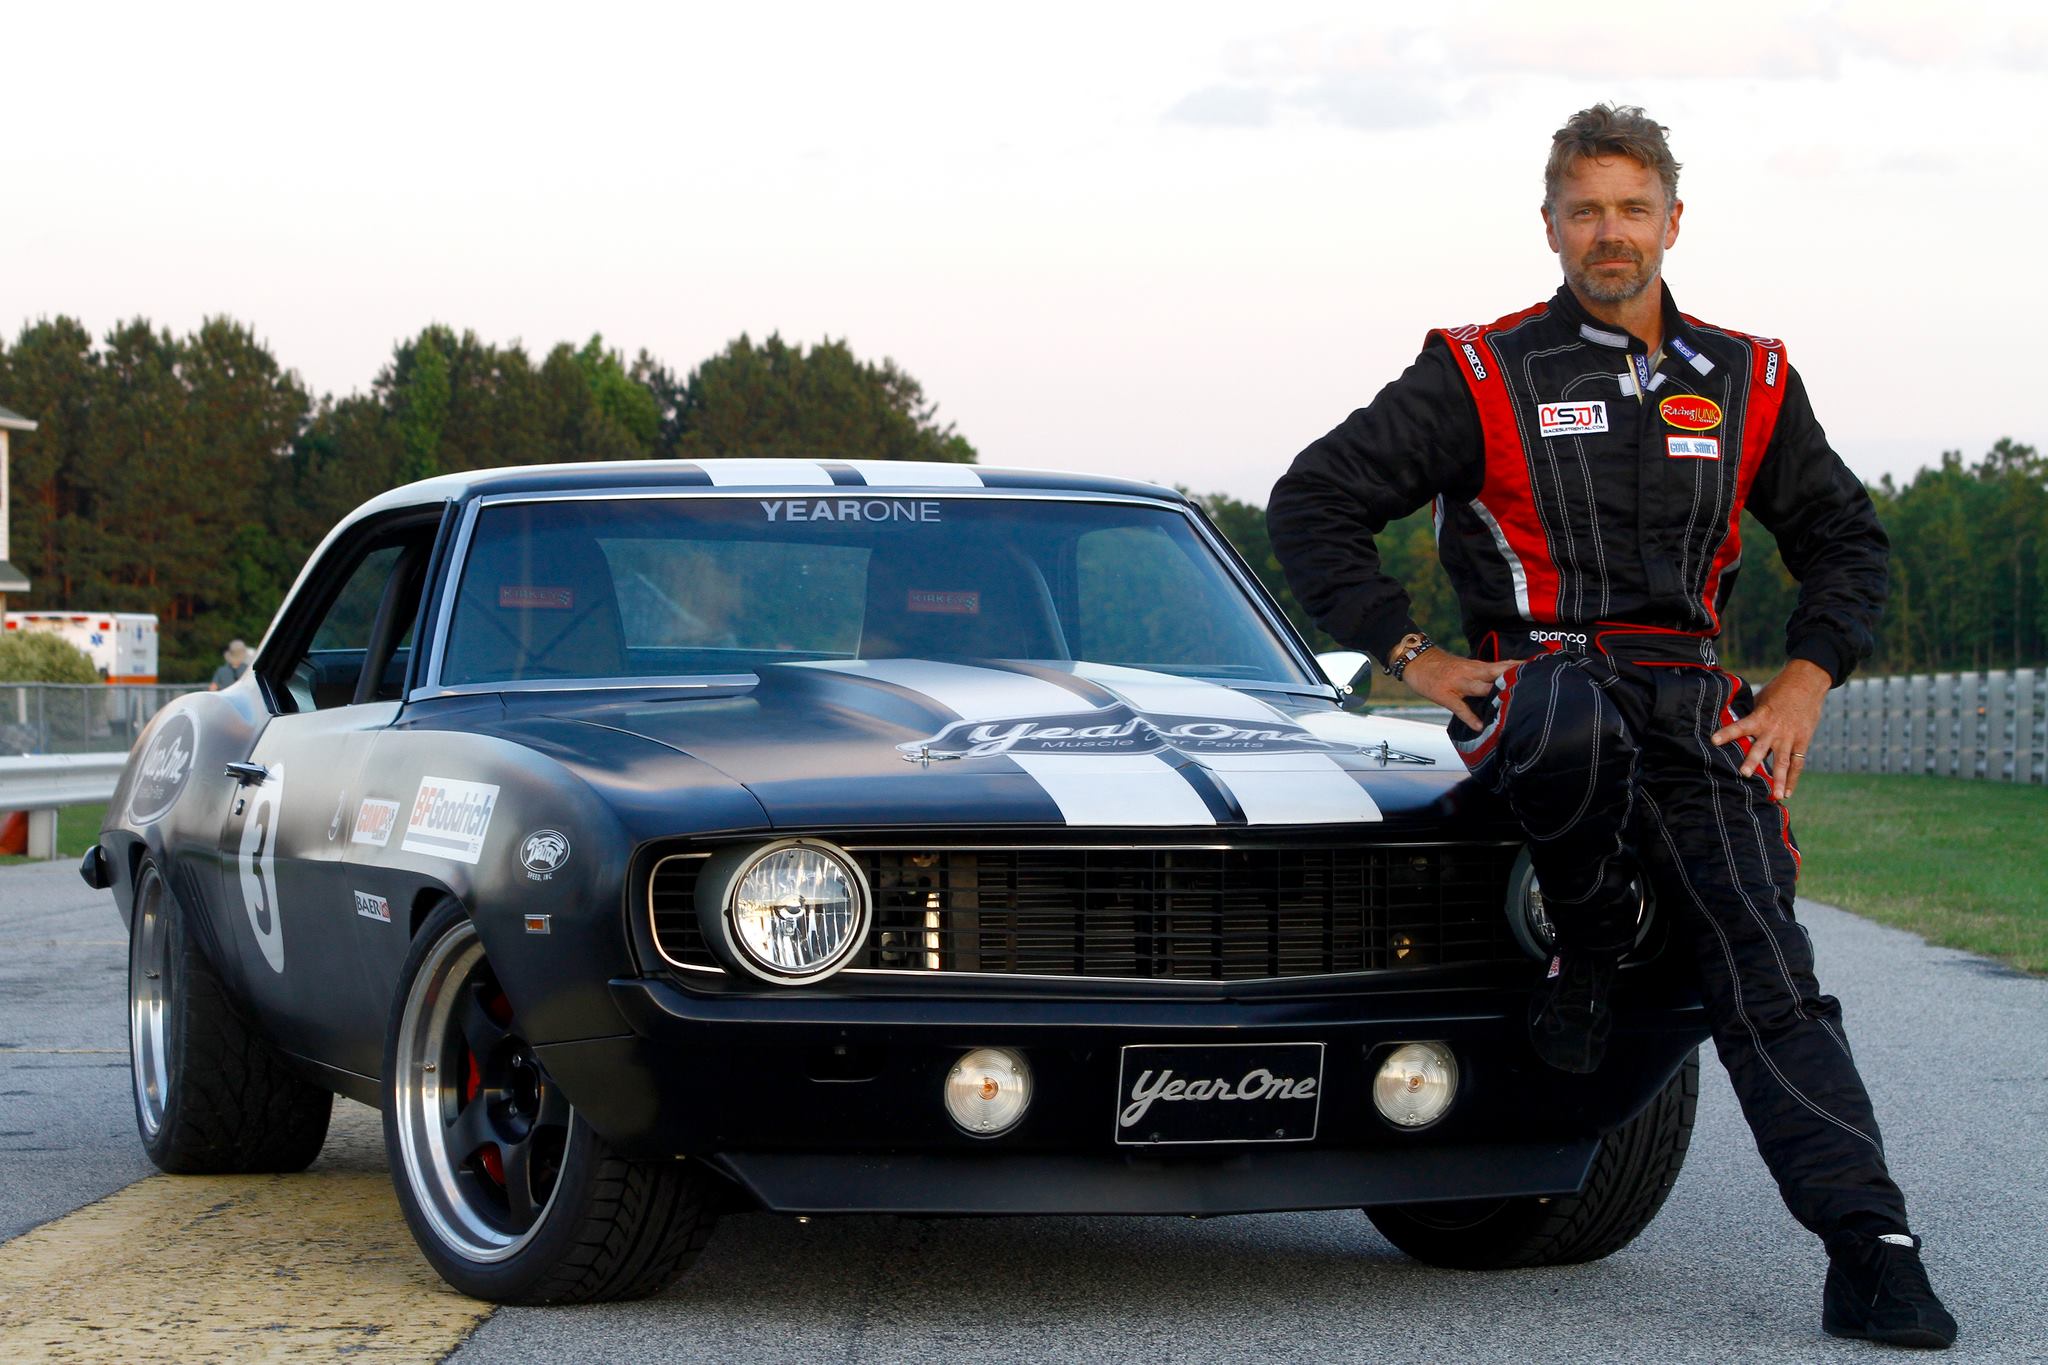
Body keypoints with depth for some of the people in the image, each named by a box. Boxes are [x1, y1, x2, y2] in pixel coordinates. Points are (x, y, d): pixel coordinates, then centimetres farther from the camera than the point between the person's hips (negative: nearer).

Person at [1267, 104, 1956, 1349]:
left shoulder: (1747, 383, 15)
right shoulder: (1481, 375, 5)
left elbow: (1848, 537, 24)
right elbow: (1314, 504, 6)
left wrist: (1807, 680, 8)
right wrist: (1409, 653, -3)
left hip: (1692, 708, 3)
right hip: (1539, 677, -2)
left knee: (1767, 971, -13)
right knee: (1572, 731, -41)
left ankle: (1873, 1257, -18)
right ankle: (1589, 952, -13)